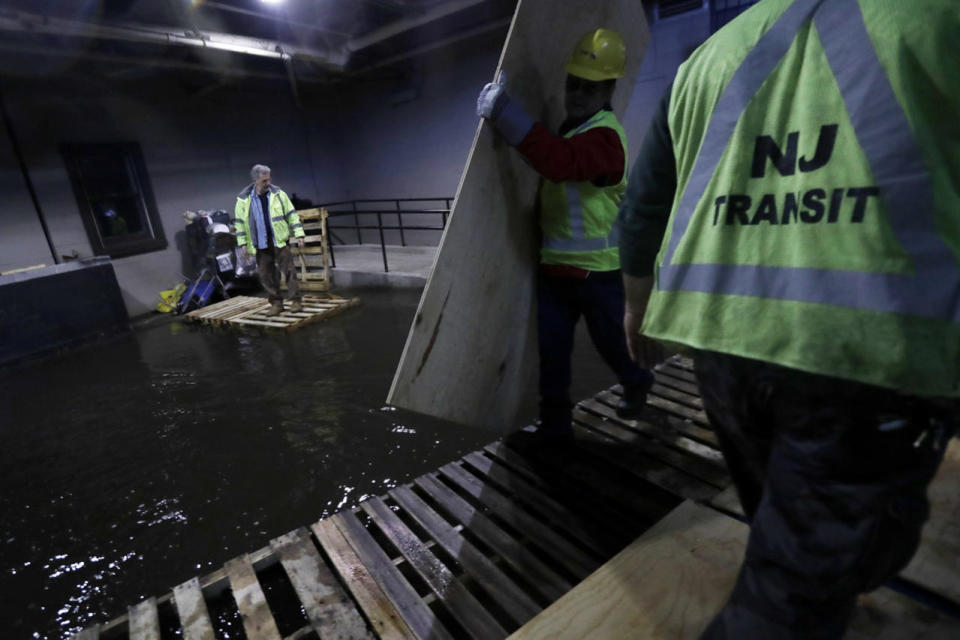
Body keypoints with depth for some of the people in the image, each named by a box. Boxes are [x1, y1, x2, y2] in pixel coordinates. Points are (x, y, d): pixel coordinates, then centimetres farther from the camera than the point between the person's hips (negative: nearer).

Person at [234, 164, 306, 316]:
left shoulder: (278, 194, 0)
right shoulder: (243, 199, 2)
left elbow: (292, 215, 3)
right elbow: (239, 222, 10)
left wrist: (299, 235, -4)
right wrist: (243, 243, 6)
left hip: (280, 241, -2)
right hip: (260, 245, 2)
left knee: (289, 271, -2)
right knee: (266, 275, 5)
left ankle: (296, 301, 6)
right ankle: (276, 303, 15)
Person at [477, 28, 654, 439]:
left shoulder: (605, 137, -18)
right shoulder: (568, 127, 12)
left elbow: (558, 161, -38)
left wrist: (503, 112, -38)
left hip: (597, 270, -7)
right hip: (553, 264, 7)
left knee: (610, 341, 14)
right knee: (551, 348, 5)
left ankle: (636, 383, 46)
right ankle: (554, 422, 19)